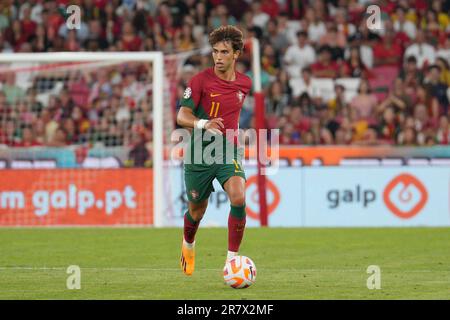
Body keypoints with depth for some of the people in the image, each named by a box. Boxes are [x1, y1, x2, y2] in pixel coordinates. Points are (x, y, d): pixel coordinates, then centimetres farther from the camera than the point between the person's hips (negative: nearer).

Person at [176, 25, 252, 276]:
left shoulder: (245, 83, 3)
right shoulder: (201, 80, -10)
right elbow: (182, 116, -15)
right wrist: (203, 124, -33)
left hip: (229, 152, 2)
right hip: (199, 153, -2)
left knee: (238, 198, -24)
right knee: (197, 209, 12)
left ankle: (232, 258, -16)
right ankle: (188, 245, 46)